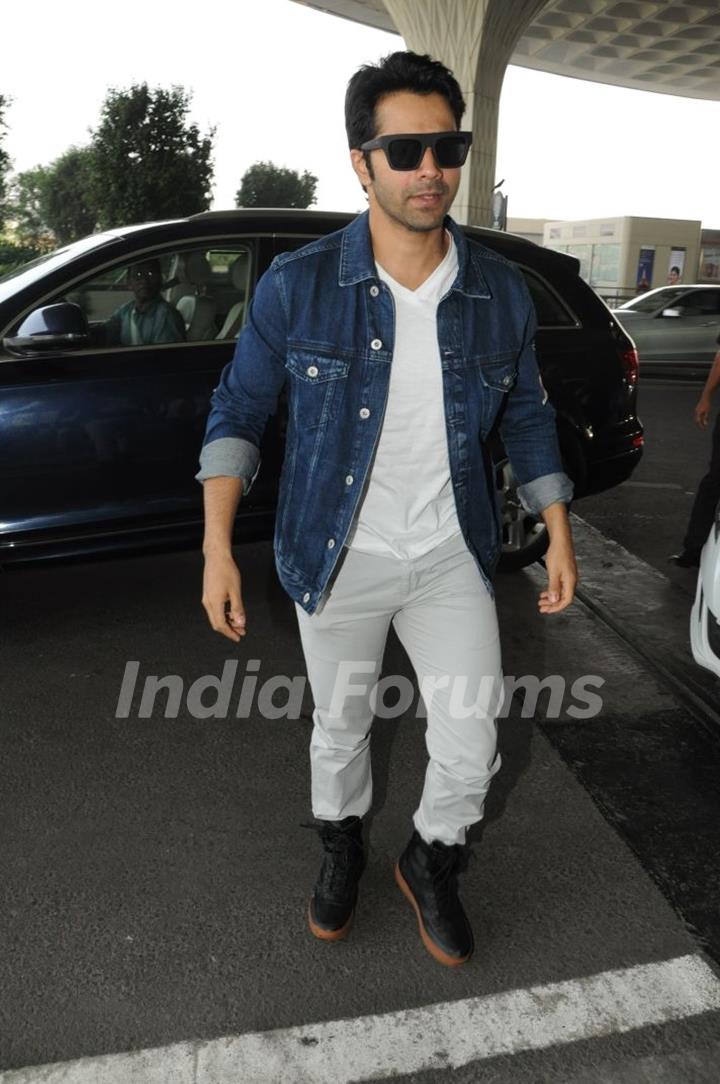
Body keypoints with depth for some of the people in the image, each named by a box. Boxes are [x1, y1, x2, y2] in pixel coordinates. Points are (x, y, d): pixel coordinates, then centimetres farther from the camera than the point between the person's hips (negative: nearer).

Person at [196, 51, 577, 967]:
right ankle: (340, 846, 50)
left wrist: (559, 537, 6)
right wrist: (218, 546, -11)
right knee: (340, 726, 18)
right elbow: (238, 409, -4)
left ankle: (430, 861, 37)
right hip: (338, 560, -1)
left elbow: (528, 417, 7)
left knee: (470, 752, 4)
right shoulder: (296, 287, -12)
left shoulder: (499, 293, -5)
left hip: (452, 558, 2)